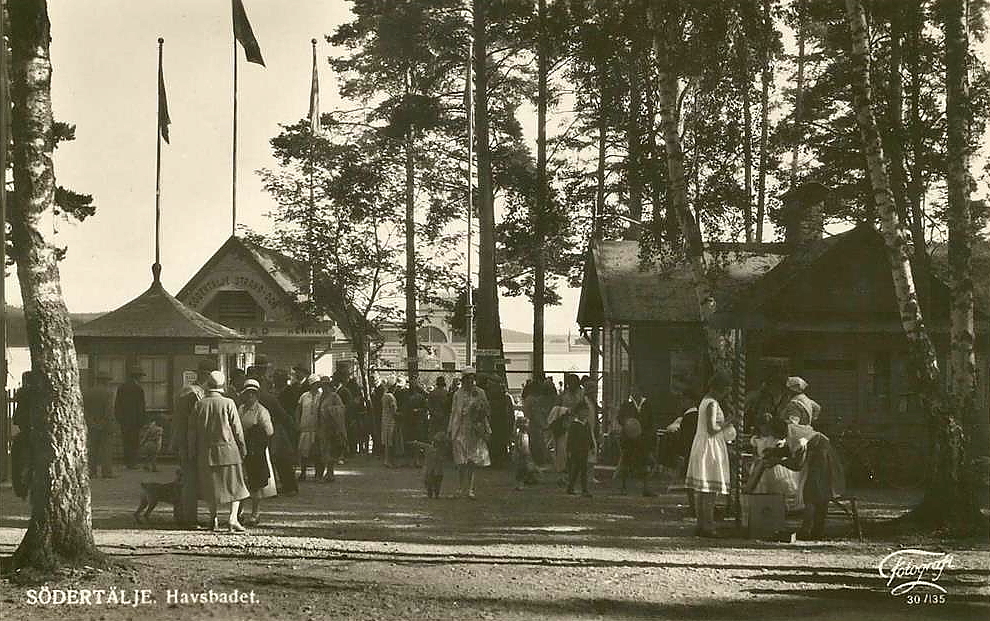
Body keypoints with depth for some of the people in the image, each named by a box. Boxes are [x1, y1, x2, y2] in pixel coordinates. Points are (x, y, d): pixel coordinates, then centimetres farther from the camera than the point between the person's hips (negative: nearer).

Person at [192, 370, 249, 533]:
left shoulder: (199, 404, -3)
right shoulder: (228, 404, -10)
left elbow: (195, 429, 2)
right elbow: (237, 429, -6)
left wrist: (197, 451, 11)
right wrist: (243, 448, 6)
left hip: (206, 452, 3)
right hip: (227, 449, -3)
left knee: (210, 486, 14)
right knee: (235, 485, 5)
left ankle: (213, 519, 19)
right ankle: (233, 518, -8)